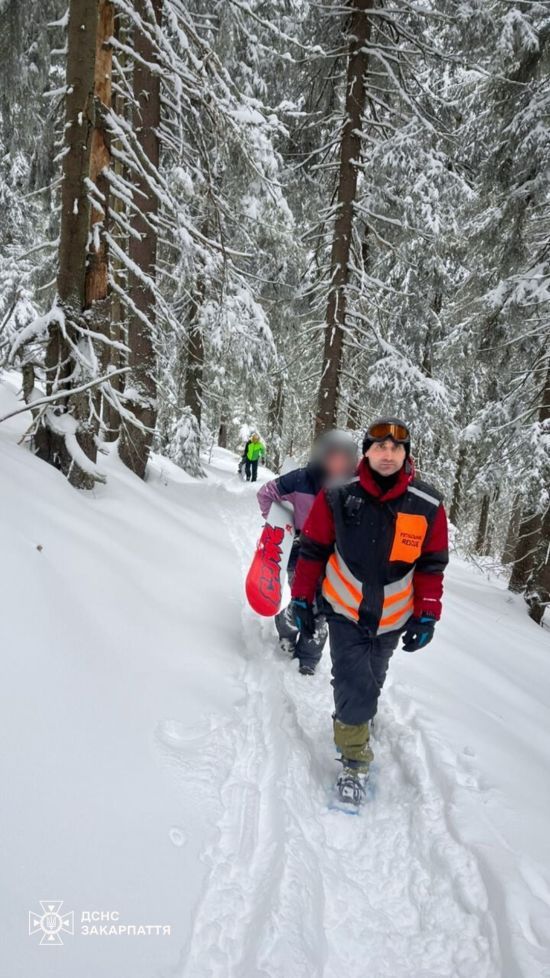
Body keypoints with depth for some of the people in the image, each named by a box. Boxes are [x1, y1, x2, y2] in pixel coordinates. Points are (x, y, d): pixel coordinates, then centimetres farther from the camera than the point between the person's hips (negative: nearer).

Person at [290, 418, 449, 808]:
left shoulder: (427, 505, -12)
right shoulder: (339, 494, -15)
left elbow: (431, 565, -2)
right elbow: (313, 549, -5)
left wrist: (427, 615, -4)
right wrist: (303, 598, -2)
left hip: (392, 618, 2)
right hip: (345, 610, -2)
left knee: (370, 684, 19)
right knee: (356, 688, -9)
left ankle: (350, 718, 49)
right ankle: (356, 759, 14)